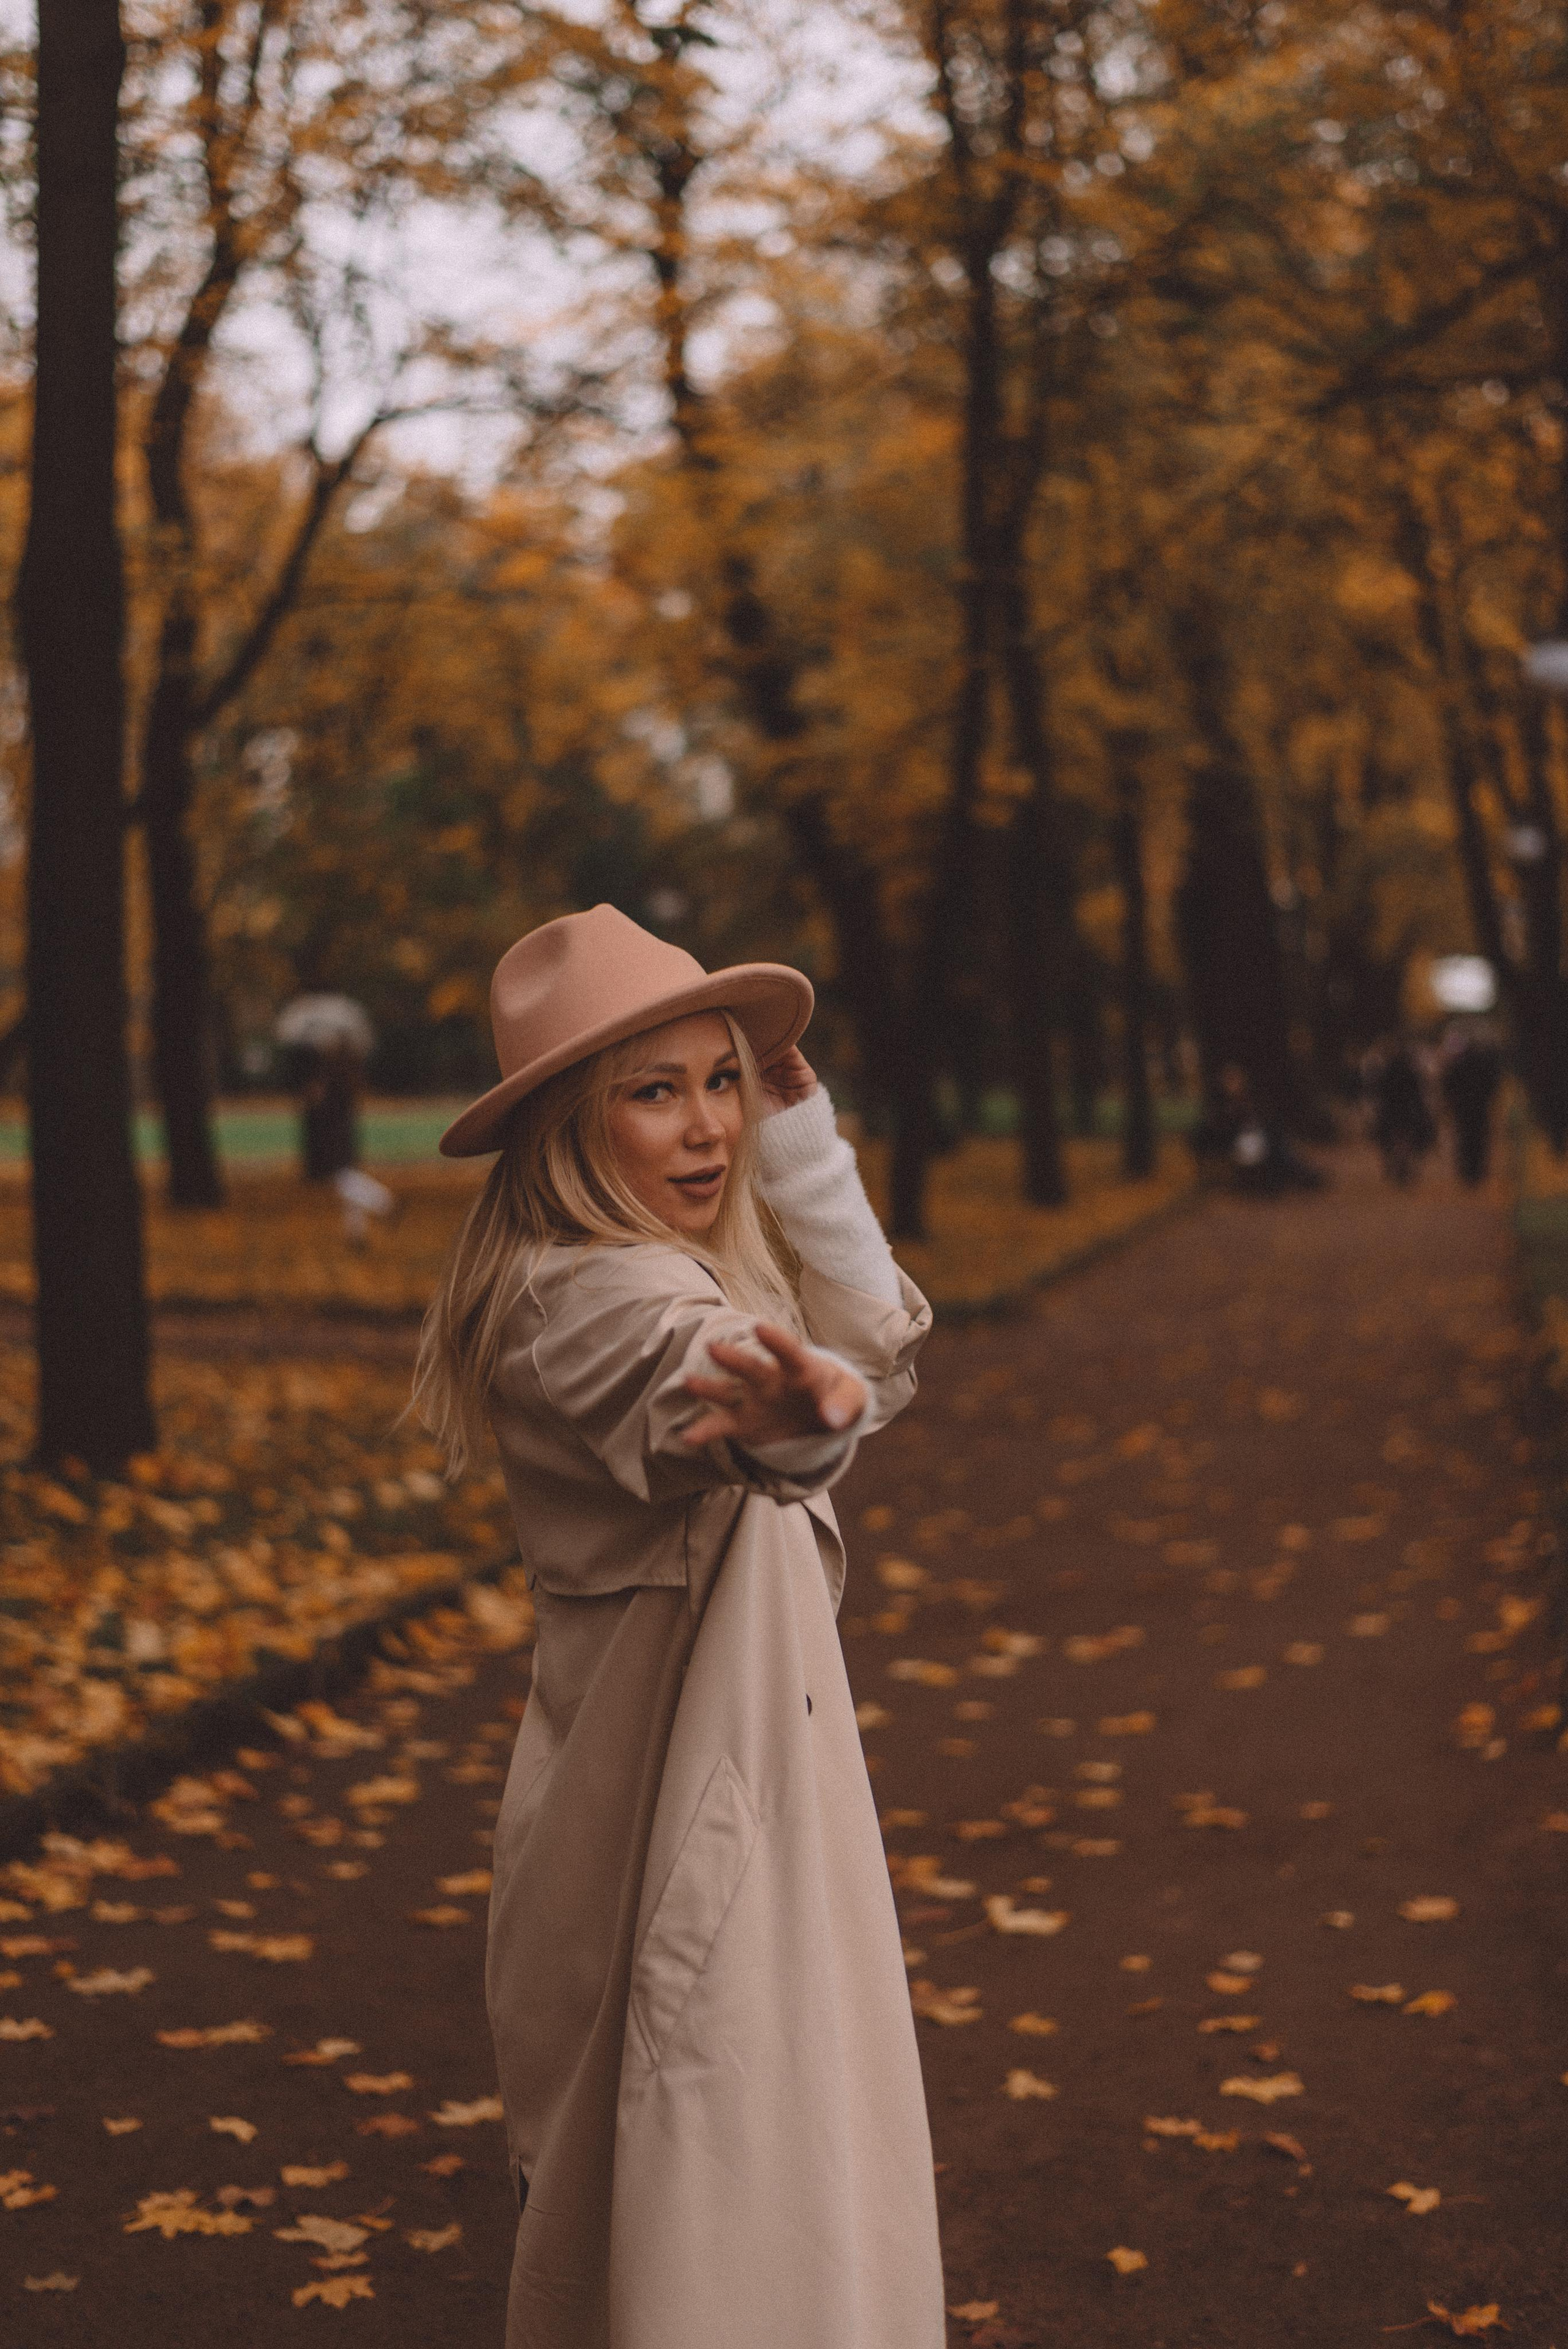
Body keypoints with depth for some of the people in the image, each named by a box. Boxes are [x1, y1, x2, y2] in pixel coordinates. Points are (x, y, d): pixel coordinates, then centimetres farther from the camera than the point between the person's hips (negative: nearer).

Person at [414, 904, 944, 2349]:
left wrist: (800, 1138, 4)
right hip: (684, 1786, -10)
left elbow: (878, 1342, 12)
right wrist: (791, 1408, -67)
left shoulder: (671, 1267, 10)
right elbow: (694, 1376, -45)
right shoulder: (593, 1297, -22)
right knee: (723, 2177, -6)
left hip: (717, 1751, 10)